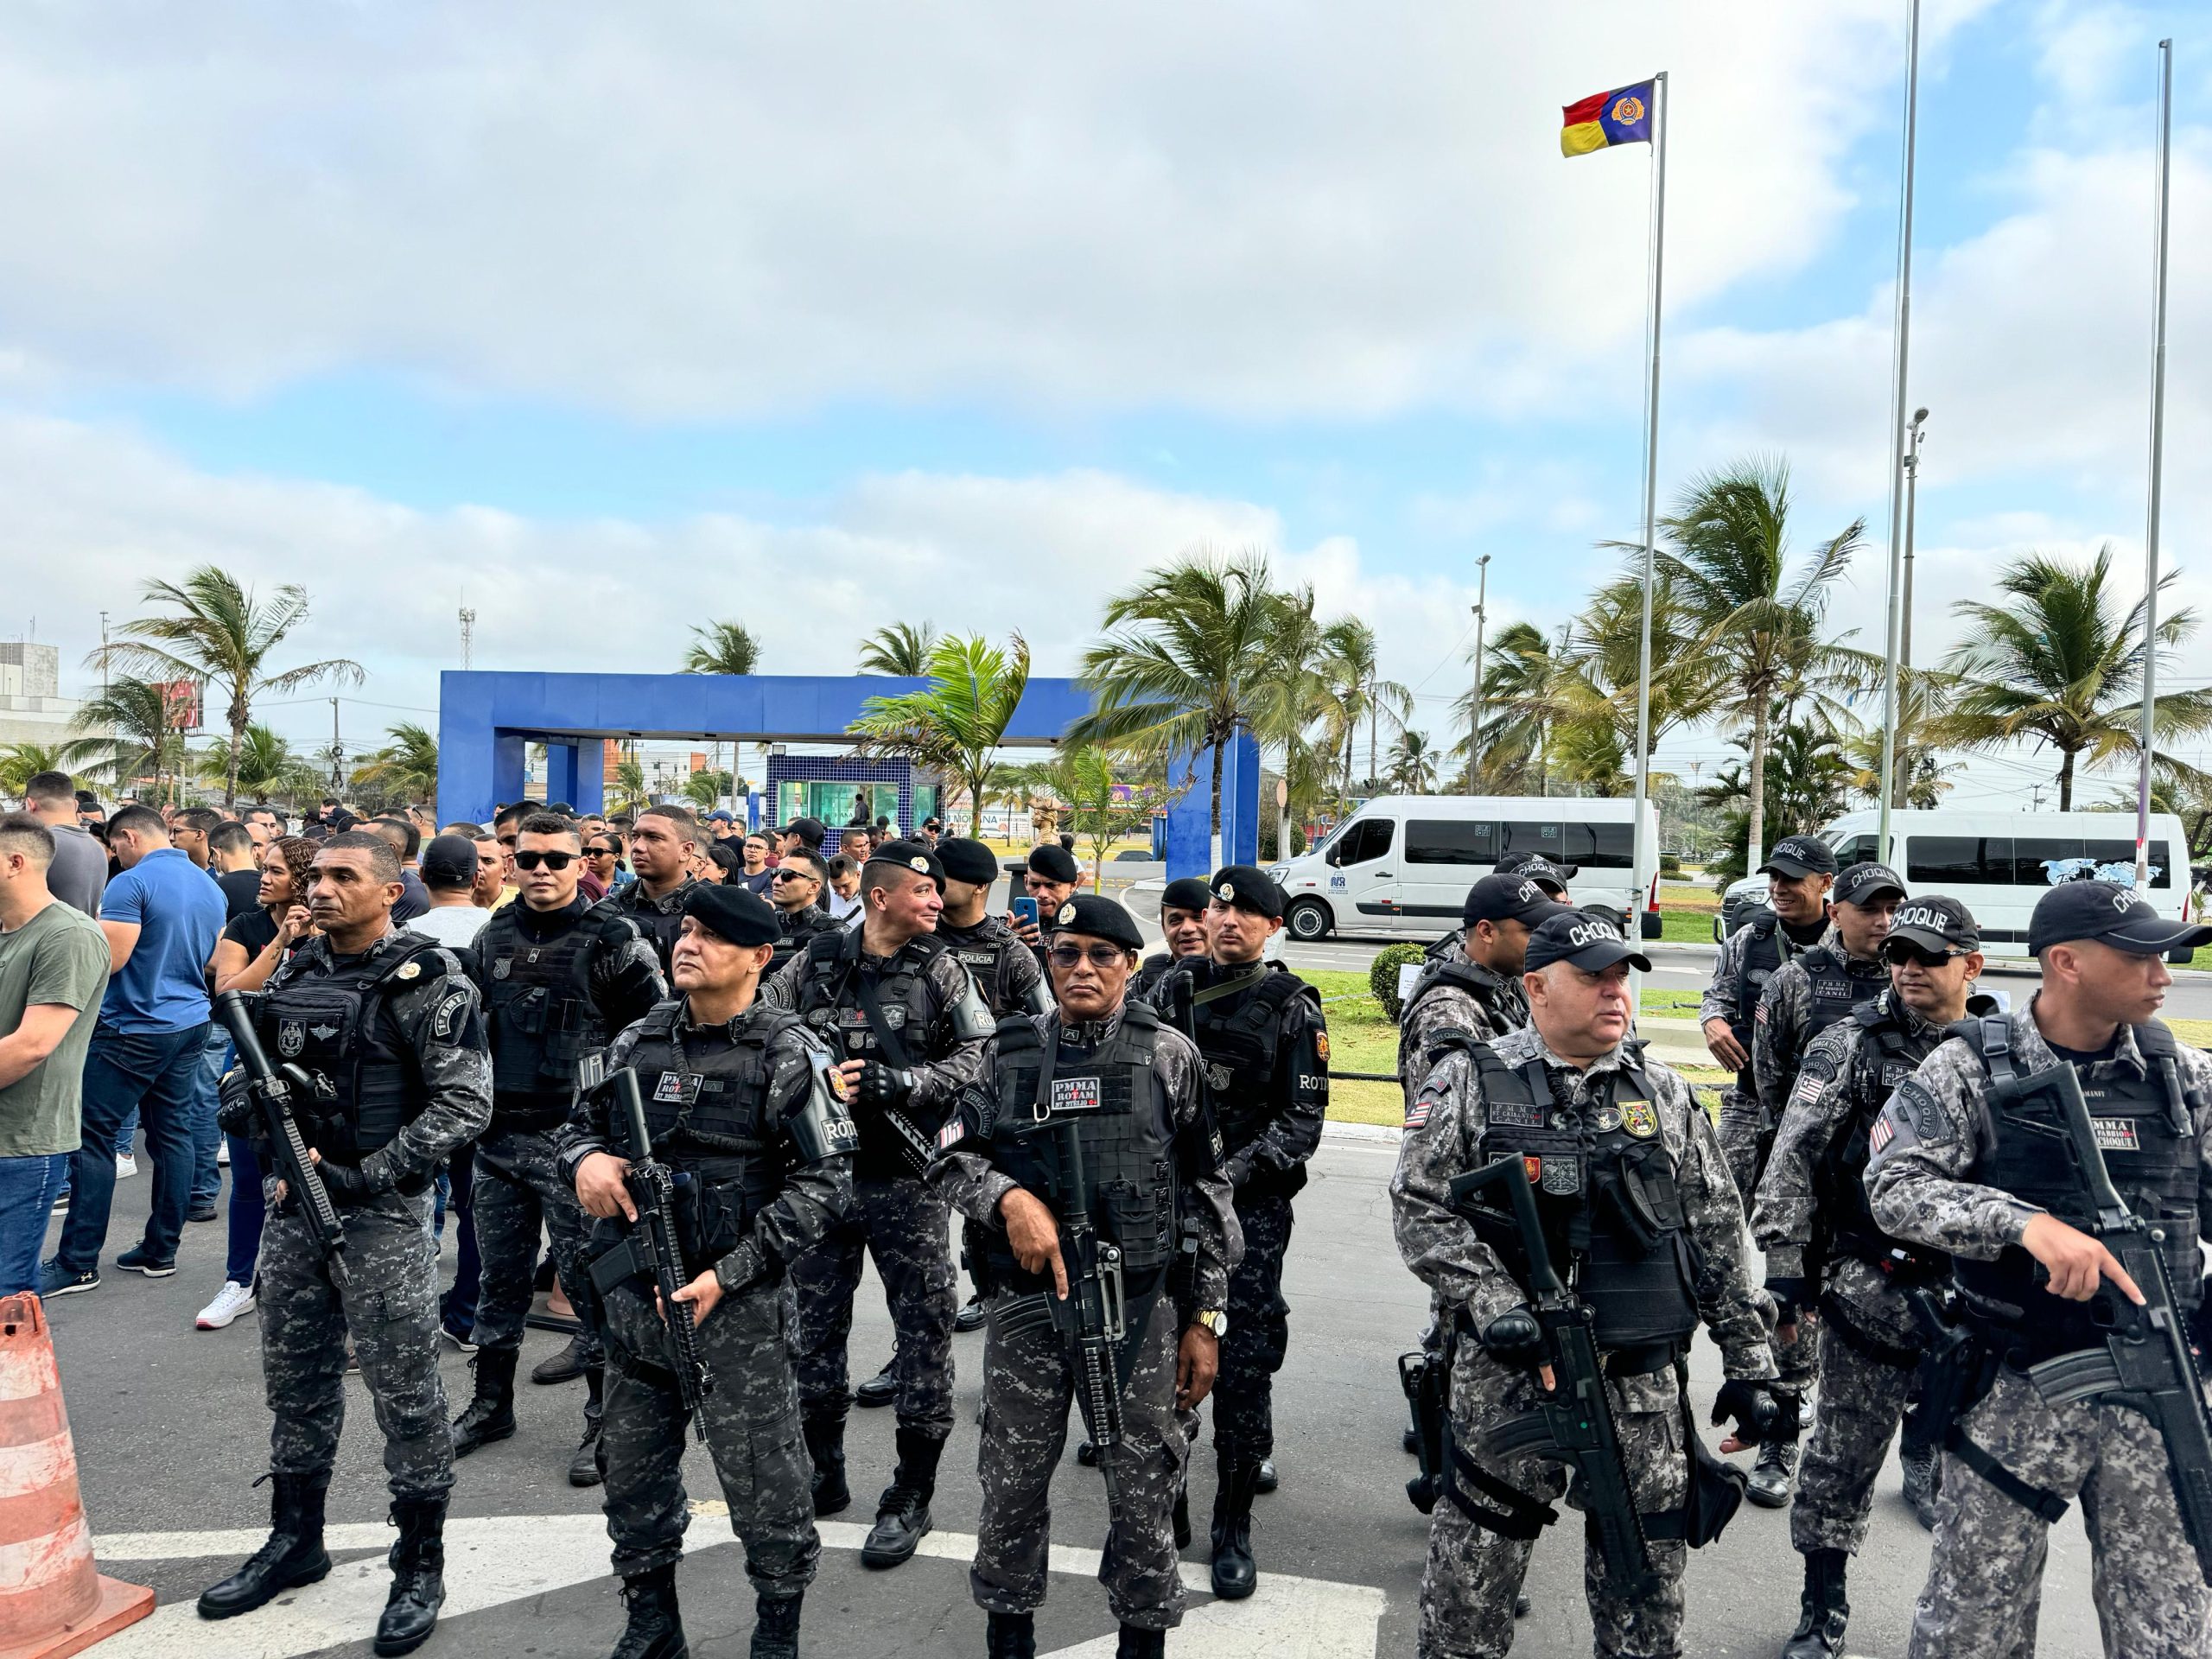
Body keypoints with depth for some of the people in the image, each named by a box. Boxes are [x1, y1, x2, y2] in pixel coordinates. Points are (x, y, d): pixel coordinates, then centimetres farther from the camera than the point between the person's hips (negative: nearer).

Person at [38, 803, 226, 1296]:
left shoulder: (132, 884, -14)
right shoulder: (211, 887, 10)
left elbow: (108, 960, -18)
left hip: (133, 1030, -8)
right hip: (191, 1024, 8)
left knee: (94, 1137, 0)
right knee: (173, 1134, 11)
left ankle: (78, 1263, 3)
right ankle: (161, 1251, 17)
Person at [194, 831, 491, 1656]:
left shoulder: (427, 980, -13)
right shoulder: (292, 974, 9)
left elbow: (464, 1102, -18)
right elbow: (248, 1065, 20)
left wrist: (364, 1177, -19)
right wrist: (241, 1096, -5)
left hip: (383, 1215, -7)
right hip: (293, 1207, 7)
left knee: (405, 1393, 2)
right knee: (296, 1382, 19)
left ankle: (420, 1566, 17)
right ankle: (294, 1541, 37)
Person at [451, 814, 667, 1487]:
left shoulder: (612, 940, -8)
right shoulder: (494, 937, 10)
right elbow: (468, 1022, 23)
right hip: (498, 1137, 6)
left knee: (590, 1278, 1)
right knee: (500, 1275, 16)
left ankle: (605, 1423, 14)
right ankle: (491, 1404, 33)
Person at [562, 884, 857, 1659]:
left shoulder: (789, 1055, -10)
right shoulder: (639, 1040, 6)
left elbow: (824, 1184, -12)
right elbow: (581, 1120, 19)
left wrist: (729, 1273, -17)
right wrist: (585, 1157, -6)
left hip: (737, 1302, -5)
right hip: (635, 1295, 5)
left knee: (763, 1478, 4)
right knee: (634, 1469, 17)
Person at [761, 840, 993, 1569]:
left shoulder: (939, 969, -1)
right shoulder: (814, 962, 2)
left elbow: (981, 1054, -5)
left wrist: (901, 1083, -17)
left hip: (906, 1180, -2)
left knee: (923, 1330, 2)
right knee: (815, 1325, 12)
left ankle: (911, 1497, 17)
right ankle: (823, 1475, 32)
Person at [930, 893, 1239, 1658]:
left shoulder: (1170, 1056, -3)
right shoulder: (1010, 1050, 1)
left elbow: (1206, 1193, 1)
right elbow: (950, 1156, 3)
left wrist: (1206, 1317, 0)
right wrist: (1007, 1196, -17)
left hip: (1141, 1305, -1)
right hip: (1027, 1299, 1)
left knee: (1146, 1480, 9)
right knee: (1014, 1474, 14)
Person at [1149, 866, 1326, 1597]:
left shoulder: (1293, 1007, -2)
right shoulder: (1174, 988, 7)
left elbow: (1304, 1118, -6)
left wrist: (1237, 1170, -17)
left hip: (1253, 1202, -3)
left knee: (1245, 1357, -4)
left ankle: (1233, 1524, 8)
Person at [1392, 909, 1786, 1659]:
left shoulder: (1663, 1091, 8)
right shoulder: (1471, 1082, -2)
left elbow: (1719, 1233, 11)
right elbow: (1420, 1206, -8)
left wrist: (1748, 1364, 9)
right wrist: (1494, 1303, -18)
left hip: (1642, 1377, 3)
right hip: (1507, 1371, -2)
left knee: (1648, 1567, 12)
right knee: (1477, 1550, 8)